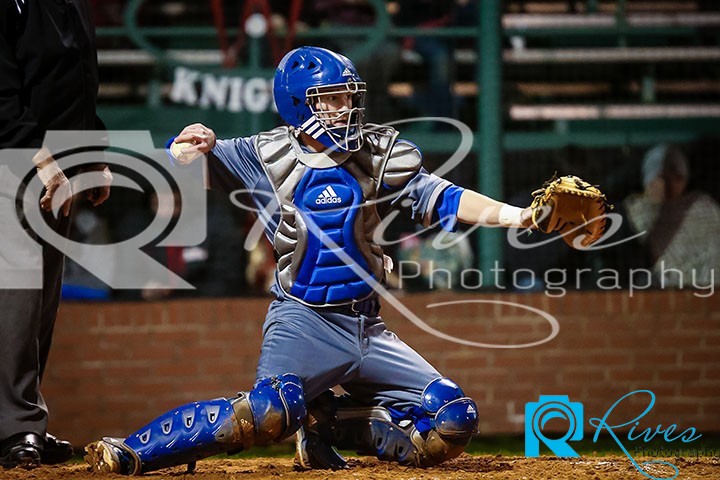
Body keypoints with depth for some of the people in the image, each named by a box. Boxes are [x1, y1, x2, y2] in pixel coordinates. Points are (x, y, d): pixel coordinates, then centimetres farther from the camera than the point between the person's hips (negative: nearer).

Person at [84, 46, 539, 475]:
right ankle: (132, 452, -24)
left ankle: (331, 424, 9)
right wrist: (197, 144, -31)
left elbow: (444, 199, -5)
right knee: (272, 408, -33)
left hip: (367, 327, 5)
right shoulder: (268, 158, -5)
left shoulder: (380, 156, 1)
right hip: (304, 321, -5)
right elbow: (182, 158, -6)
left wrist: (517, 215, -20)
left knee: (455, 421, -4)